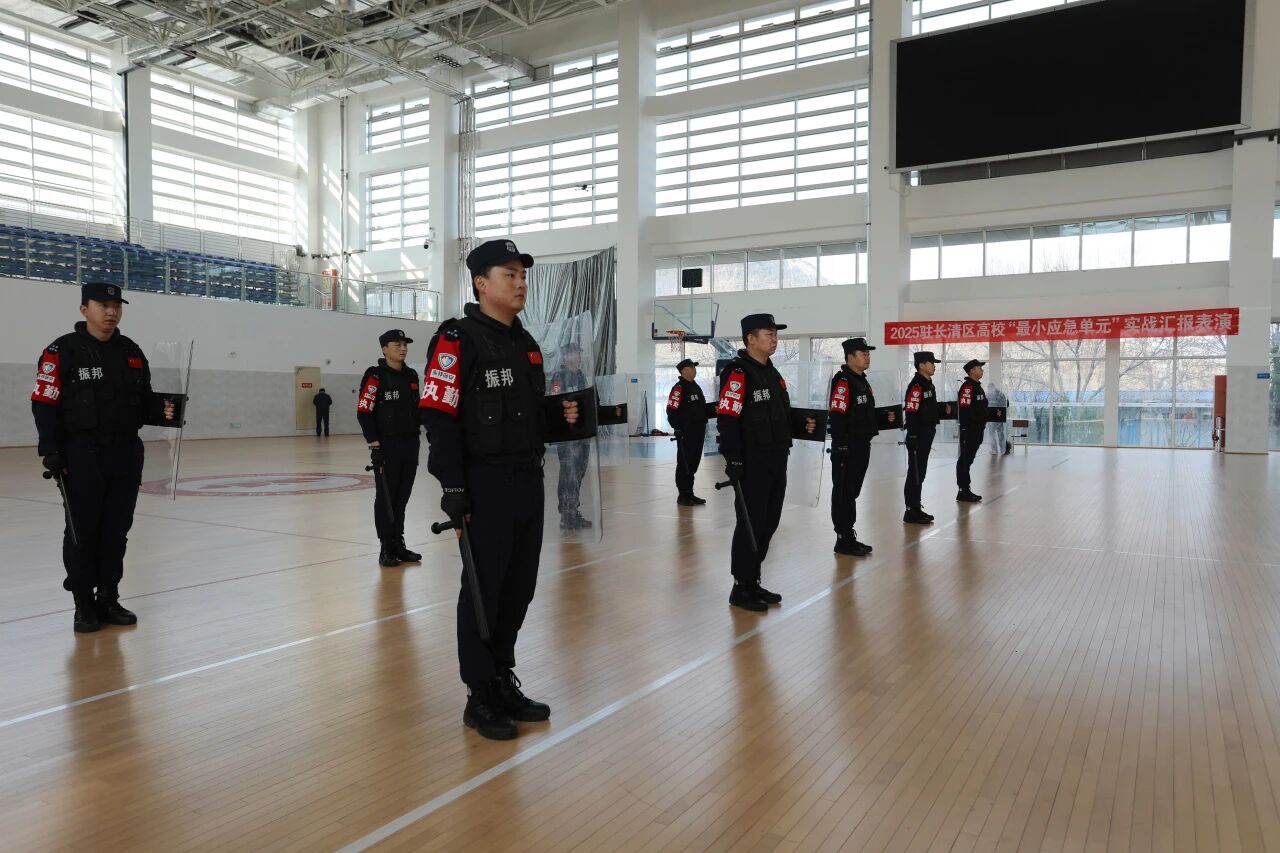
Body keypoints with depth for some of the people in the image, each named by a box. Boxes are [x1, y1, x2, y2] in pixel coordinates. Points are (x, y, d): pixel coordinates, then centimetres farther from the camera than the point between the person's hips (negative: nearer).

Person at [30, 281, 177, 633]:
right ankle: (84, 605, 15)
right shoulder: (62, 351, -6)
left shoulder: (131, 352, 12)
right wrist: (51, 451, -16)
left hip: (127, 453, 5)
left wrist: (162, 409, -5)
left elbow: (143, 401, 16)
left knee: (117, 530, 10)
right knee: (82, 531, 3)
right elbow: (44, 403, -9)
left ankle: (109, 599, 21)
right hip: (81, 455, -5)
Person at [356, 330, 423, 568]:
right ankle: (386, 548, 10)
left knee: (402, 497, 12)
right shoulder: (375, 376, -8)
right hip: (386, 446, -6)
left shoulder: (411, 375, 12)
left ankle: (398, 544, 22)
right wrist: (374, 444, -16)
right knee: (386, 497, 1)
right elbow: (363, 412, -12)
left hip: (410, 444, 6)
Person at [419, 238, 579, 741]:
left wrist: (559, 412, 1)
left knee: (519, 587, 14)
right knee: (484, 589, 2)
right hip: (485, 486, -8)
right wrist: (452, 486, -20)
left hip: (529, 482, 8)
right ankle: (480, 699, 17)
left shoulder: (525, 343, 15)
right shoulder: (457, 340, -11)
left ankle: (503, 682, 30)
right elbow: (438, 415, -17)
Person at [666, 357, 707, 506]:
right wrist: (679, 427, -18)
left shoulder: (696, 387, 17)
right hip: (685, 434, -9)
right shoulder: (679, 388, -13)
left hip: (698, 432, 9)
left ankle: (689, 494, 23)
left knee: (694, 463, 13)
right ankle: (683, 496, 5)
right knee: (684, 464, -2)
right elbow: (671, 410, -18)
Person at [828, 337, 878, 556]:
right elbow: (837, 417, -21)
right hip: (846, 449, -10)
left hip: (862, 447, 10)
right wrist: (841, 447, -24)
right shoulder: (843, 382, -15)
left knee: (853, 492, 15)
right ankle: (843, 540, 5)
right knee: (843, 494, -2)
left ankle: (850, 536, 24)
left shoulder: (862, 381, 16)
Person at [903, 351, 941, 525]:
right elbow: (911, 414, -22)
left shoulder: (928, 384, 16)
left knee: (920, 474, 15)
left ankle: (916, 508, 23)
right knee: (915, 474, -4)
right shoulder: (916, 386, -16)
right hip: (917, 438, -10)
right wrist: (914, 438, -23)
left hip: (926, 437, 10)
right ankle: (911, 512, 2)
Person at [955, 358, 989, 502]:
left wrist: (980, 430, 22)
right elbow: (964, 409, -22)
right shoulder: (967, 387, -15)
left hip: (976, 430, 10)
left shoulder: (978, 387, 17)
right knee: (965, 460, -5)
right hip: (969, 430, -10)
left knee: (969, 459, 13)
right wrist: (966, 430, -24)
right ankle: (963, 491, -1)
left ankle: (966, 490, 19)